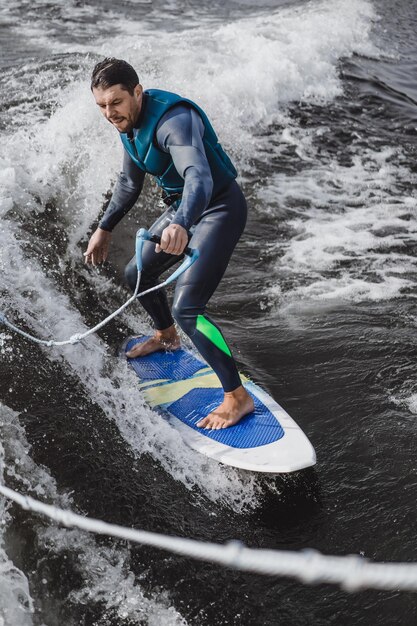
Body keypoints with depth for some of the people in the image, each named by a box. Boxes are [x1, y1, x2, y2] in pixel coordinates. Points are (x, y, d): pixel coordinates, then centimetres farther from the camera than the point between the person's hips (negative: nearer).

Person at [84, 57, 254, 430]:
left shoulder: (174, 120, -29)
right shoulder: (129, 121, 0)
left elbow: (199, 177, -47)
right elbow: (130, 183, 16)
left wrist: (181, 225, -66)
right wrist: (104, 229, 20)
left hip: (219, 208, -9)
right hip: (182, 208, 9)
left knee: (187, 308, -20)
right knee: (138, 275, 21)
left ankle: (238, 397, -10)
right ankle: (166, 338, 50)